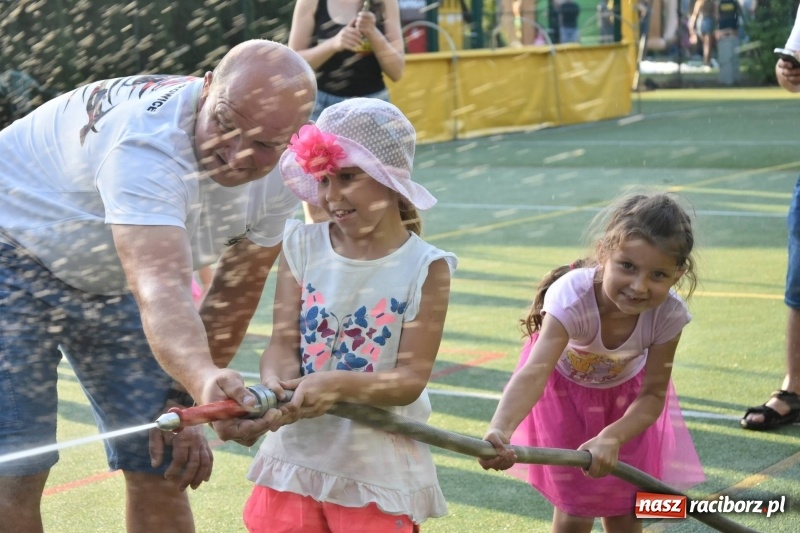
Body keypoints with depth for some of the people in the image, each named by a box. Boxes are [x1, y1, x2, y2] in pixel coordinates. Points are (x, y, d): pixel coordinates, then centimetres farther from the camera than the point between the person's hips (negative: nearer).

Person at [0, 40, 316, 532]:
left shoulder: (284, 175, -16)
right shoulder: (146, 141, -40)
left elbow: (234, 297, -6)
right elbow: (161, 290, -53)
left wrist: (183, 404, -9)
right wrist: (204, 381, -70)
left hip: (114, 281, 6)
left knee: (163, 467, 2)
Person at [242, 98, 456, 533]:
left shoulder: (425, 268, -10)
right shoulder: (302, 246, -1)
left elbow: (411, 379, -14)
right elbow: (284, 344, -6)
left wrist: (336, 384, -30)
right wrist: (275, 387, -28)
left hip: (380, 469, -2)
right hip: (296, 455, 3)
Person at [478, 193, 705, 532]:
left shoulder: (669, 314, -33)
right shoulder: (572, 297, -42)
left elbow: (653, 395, -23)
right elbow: (534, 372, -56)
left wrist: (612, 437, -41)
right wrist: (500, 430, -74)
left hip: (626, 394, 2)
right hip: (565, 390, -2)